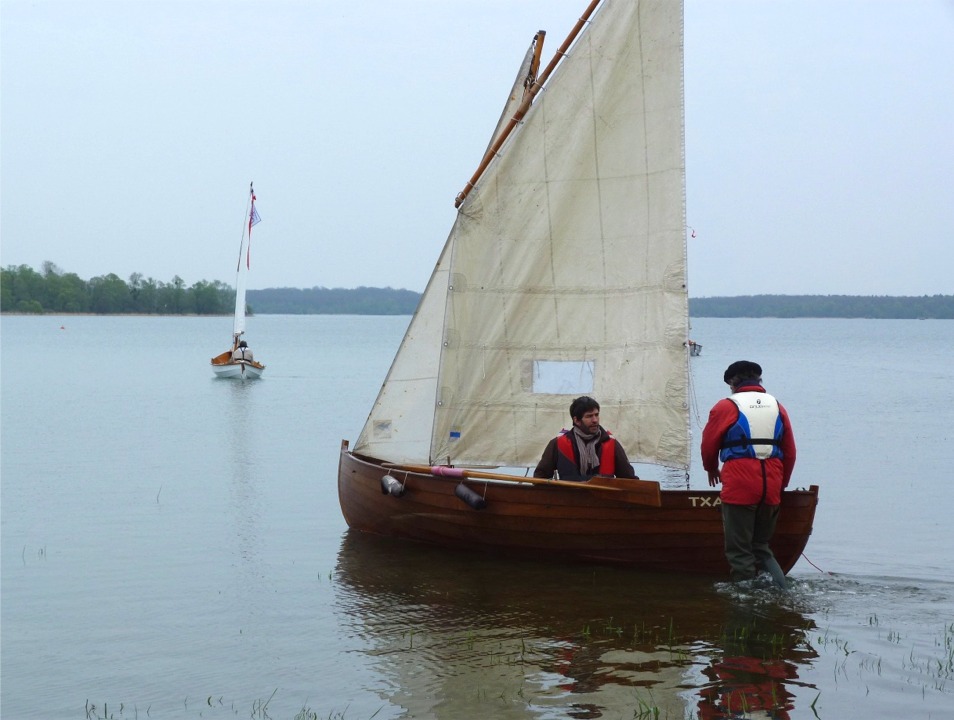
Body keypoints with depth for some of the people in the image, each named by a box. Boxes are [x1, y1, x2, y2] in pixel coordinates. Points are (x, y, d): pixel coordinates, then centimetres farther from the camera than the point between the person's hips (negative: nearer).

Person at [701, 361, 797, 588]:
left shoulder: (726, 407, -2)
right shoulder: (777, 407, 12)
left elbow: (709, 444, 7)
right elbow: (789, 453, 14)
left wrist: (712, 470, 27)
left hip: (739, 488, -5)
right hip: (771, 490, 5)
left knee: (739, 551, 3)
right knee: (761, 546, 17)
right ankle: (782, 589, -1)